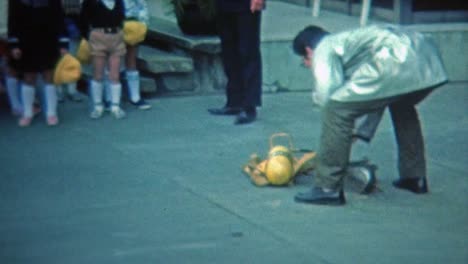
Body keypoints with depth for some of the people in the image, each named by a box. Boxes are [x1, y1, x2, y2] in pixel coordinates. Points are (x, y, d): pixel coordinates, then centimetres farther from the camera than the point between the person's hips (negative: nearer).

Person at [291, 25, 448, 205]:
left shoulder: (325, 49, 12)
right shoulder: (348, 38, 38)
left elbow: (328, 95, -3)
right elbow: (377, 98, 43)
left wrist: (316, 96, 21)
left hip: (398, 65, -9)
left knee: (336, 109, -4)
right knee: (402, 108, 39)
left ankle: (328, 188, -4)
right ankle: (415, 177, 42)